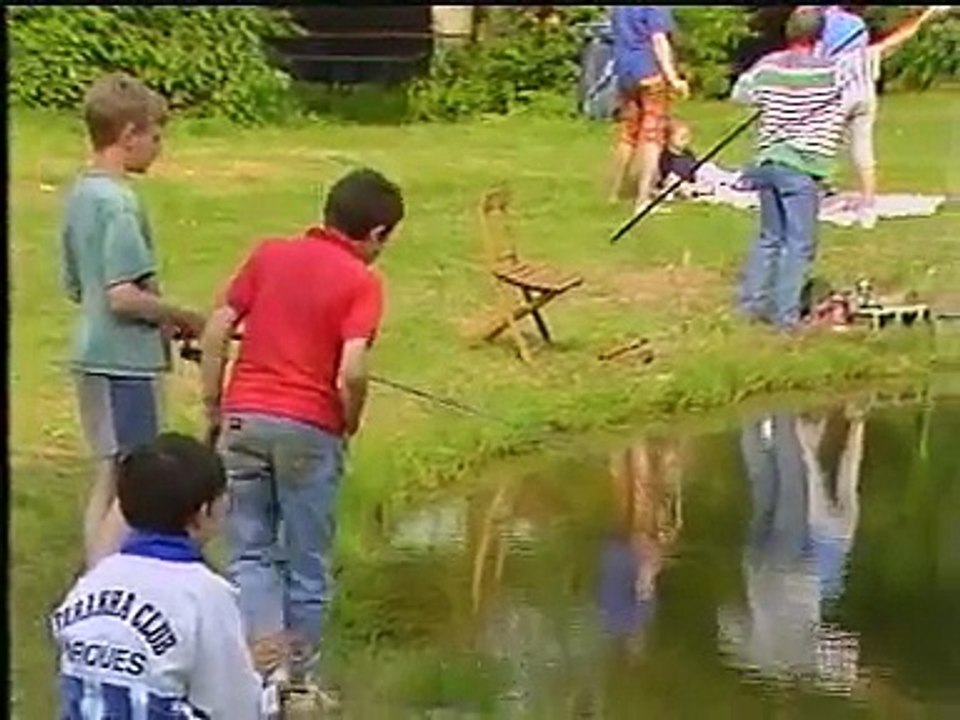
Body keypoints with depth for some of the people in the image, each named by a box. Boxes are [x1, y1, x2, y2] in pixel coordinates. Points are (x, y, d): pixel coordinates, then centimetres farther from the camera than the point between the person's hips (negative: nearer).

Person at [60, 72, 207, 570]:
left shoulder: (80, 194, 11)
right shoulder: (118, 202, -17)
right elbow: (123, 296, -23)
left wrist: (162, 317, 16)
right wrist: (185, 319, -9)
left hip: (94, 358, 10)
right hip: (126, 361, -10)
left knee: (109, 482, 15)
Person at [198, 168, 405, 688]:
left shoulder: (269, 254, 7)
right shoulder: (361, 282, -5)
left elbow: (215, 332, 4)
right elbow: (351, 372, -16)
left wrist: (213, 410, 12)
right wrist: (351, 426, 3)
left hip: (244, 417, 3)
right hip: (309, 429, -3)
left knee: (249, 552, 11)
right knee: (307, 563, 12)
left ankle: (265, 652, -7)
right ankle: (298, 679, 20)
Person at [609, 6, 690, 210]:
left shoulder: (619, 9, 14)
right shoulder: (655, 8, -9)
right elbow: (659, 41, -15)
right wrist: (673, 78, -16)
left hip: (625, 73, 7)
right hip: (651, 72, -7)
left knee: (628, 133, 18)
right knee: (653, 135, -6)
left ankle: (615, 194, 25)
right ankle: (643, 199, -13)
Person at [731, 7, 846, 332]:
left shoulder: (768, 65, 2)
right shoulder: (828, 73, -10)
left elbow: (739, 93, 16)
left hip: (767, 162, 5)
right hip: (801, 167, -5)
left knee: (770, 236, 20)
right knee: (799, 243, 1)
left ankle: (751, 302, 22)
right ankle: (785, 315, 0)